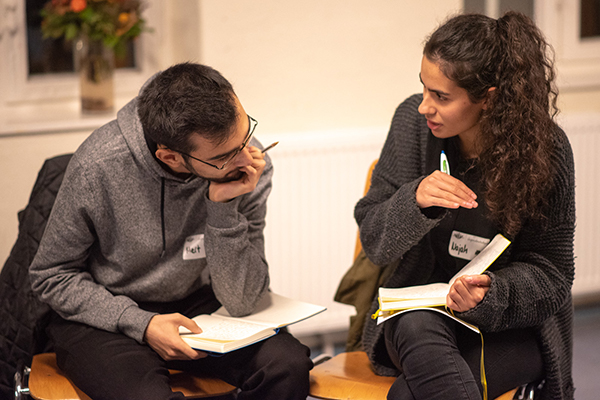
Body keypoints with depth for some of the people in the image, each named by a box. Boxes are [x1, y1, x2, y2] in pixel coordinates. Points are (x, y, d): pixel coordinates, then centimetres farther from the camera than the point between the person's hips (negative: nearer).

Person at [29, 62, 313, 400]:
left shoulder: (252, 166, -16)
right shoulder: (100, 166, -22)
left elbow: (242, 302, -14)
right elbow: (52, 275, -8)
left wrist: (223, 208, -28)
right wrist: (141, 324, -21)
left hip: (195, 308, 2)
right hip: (104, 318, -1)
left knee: (288, 365, -26)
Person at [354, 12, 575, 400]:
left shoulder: (546, 150, -13)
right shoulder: (413, 120, -8)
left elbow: (550, 273, -6)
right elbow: (373, 240, -3)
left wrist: (490, 294, -27)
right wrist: (415, 201, -25)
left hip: (513, 326, -3)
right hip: (418, 307, 3)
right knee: (419, 329, -35)